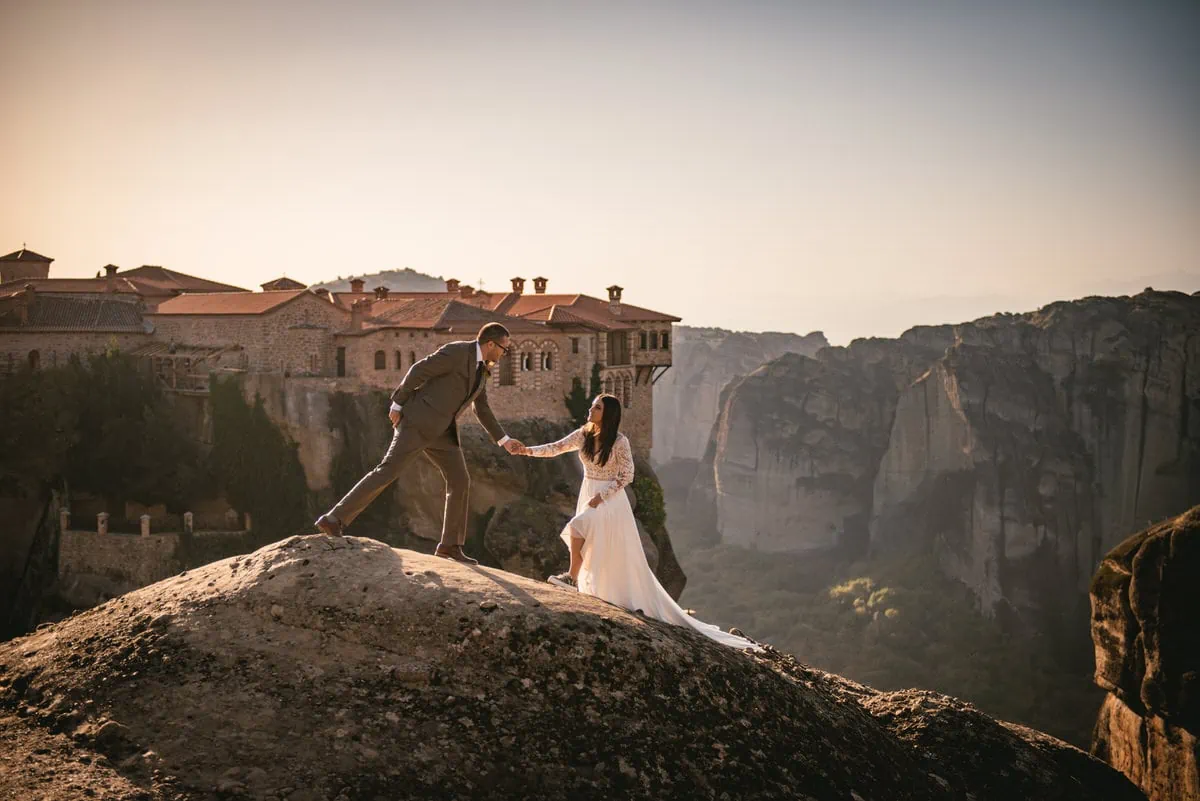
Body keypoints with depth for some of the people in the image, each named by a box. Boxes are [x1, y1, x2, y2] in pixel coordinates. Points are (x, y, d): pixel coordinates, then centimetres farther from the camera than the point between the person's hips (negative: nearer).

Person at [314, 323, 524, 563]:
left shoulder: (481, 367, 15)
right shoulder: (455, 352, -12)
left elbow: (481, 408, 25)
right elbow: (418, 371, -12)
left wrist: (504, 440, 23)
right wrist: (397, 404, -10)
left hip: (441, 430, 9)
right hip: (418, 420, -9)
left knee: (460, 481, 2)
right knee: (388, 471, -17)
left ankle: (450, 545, 11)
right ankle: (334, 520, -17)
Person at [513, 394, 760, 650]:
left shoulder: (619, 441, -15)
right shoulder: (583, 435, 1)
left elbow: (627, 476, -13)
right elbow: (556, 448, 4)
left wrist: (601, 497, -18)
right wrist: (528, 450, -7)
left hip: (611, 499, -7)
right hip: (589, 495, 7)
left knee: (578, 526, -30)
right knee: (594, 548, 10)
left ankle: (572, 576, -21)